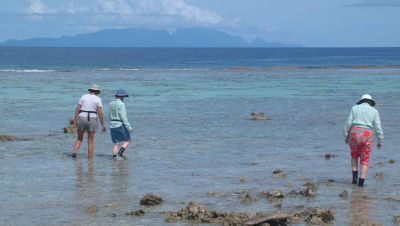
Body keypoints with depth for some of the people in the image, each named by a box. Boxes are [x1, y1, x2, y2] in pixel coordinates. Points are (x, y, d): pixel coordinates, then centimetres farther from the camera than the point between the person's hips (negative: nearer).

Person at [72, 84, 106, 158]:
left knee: (79, 139, 16)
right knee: (90, 141, 7)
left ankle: (75, 152, -7)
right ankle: (90, 158, 4)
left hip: (81, 119, 2)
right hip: (92, 120, -2)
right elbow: (100, 113, -8)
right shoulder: (98, 99, -1)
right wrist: (102, 125, -4)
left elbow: (77, 109, 1)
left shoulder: (83, 97, 6)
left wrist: (75, 120, 6)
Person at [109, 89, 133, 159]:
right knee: (127, 141, 7)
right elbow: (123, 117, -18)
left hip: (112, 125, 7)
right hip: (120, 125, -7)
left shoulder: (111, 103, 9)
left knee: (116, 144, 10)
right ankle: (120, 154, -11)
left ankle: (114, 158, 1)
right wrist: (129, 127, -16)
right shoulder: (121, 104, -14)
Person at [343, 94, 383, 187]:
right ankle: (361, 182, -3)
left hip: (354, 135, 1)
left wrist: (346, 136, 9)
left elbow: (348, 123, 1)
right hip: (367, 137, -1)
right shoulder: (374, 111, 6)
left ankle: (355, 176, 11)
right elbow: (378, 128, 4)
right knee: (365, 161, 8)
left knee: (354, 155, 25)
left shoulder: (355, 108, 7)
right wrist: (380, 141, 12)